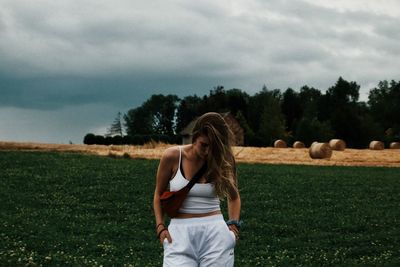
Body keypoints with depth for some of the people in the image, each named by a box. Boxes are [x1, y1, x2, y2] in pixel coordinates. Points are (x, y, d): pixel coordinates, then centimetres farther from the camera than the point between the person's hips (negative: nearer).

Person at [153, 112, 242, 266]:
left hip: (215, 232, 1)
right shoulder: (172, 157, -5)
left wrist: (234, 225, 4)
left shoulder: (222, 161, 1)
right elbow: (159, 194, 10)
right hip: (180, 233, -1)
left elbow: (234, 197, 18)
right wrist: (160, 226, -1)